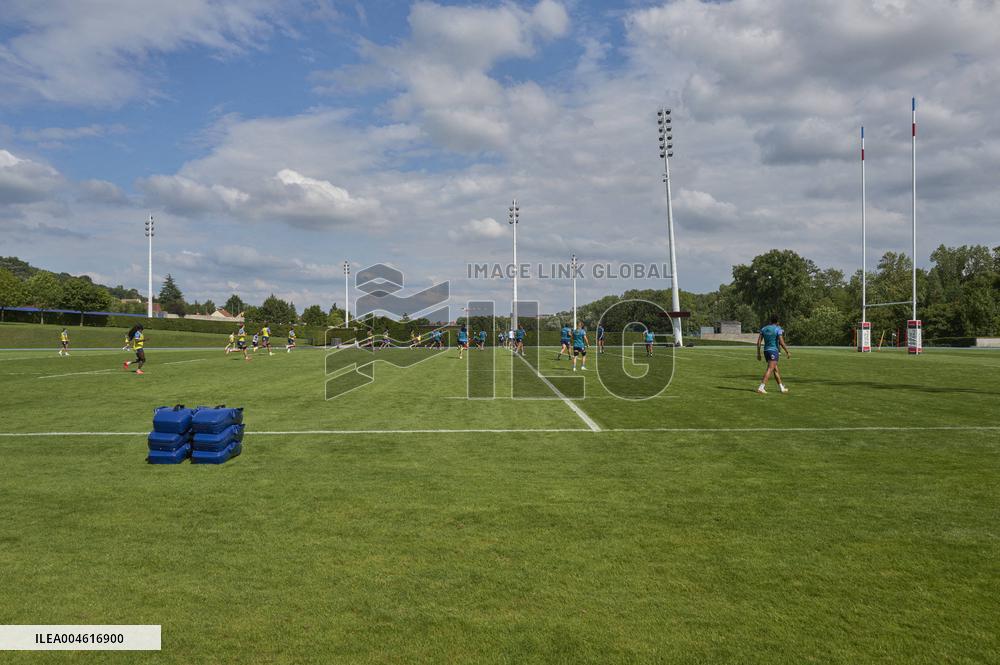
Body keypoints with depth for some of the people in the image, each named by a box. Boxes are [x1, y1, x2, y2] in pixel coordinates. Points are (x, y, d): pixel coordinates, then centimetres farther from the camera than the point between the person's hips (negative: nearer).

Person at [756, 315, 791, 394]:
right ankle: (761, 387, -24)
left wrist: (758, 353, 10)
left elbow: (758, 342, 6)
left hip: (766, 351, 7)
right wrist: (787, 352, -1)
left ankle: (781, 388, 24)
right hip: (774, 351, -7)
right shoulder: (778, 329, -5)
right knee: (770, 369, -12)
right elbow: (781, 342, -12)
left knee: (775, 369, 17)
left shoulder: (764, 329, 10)